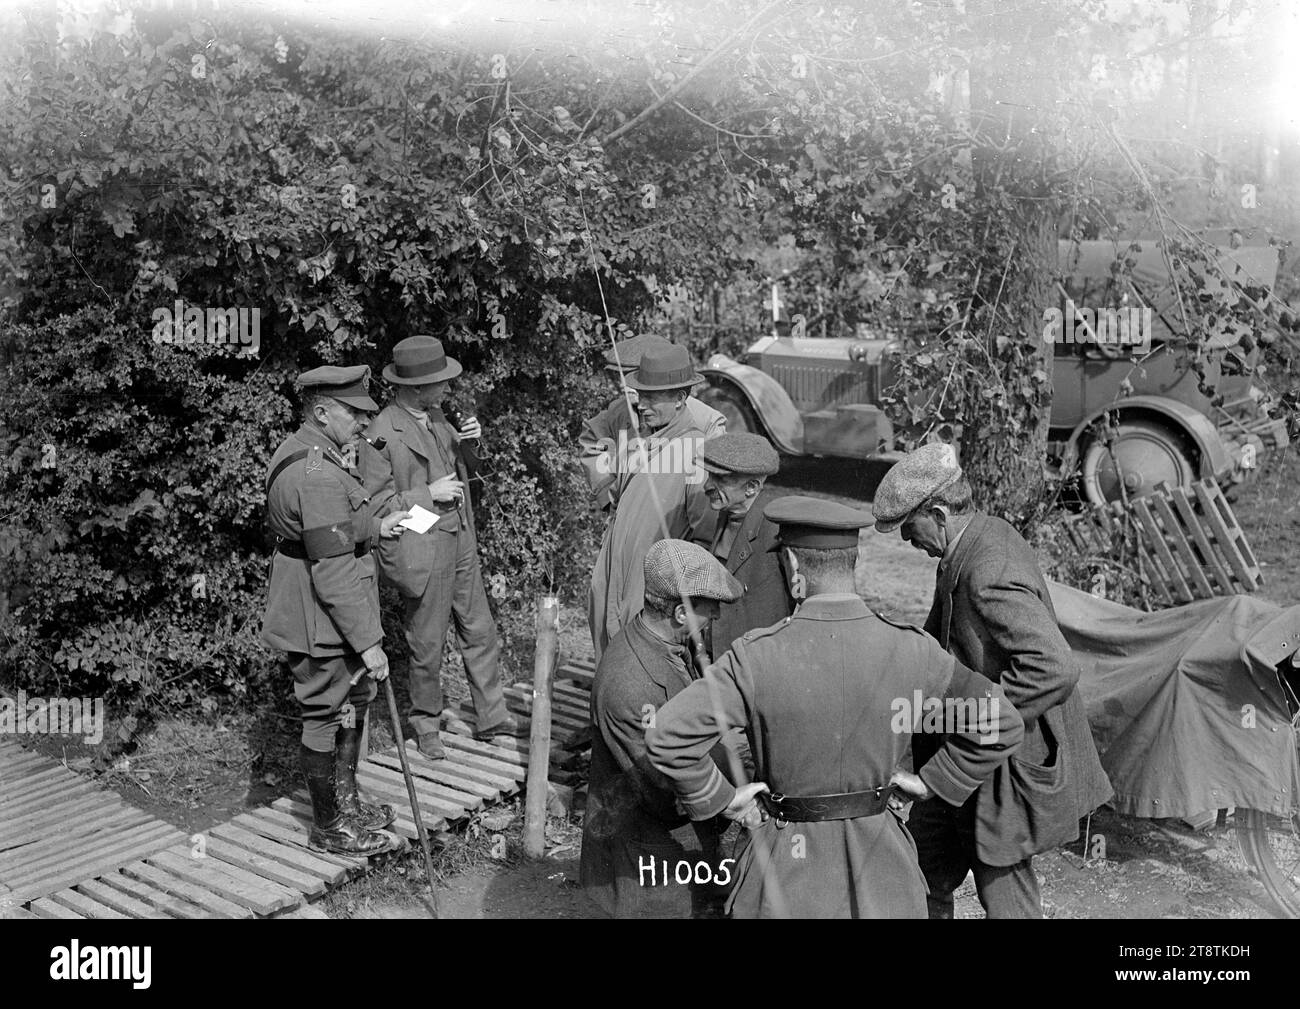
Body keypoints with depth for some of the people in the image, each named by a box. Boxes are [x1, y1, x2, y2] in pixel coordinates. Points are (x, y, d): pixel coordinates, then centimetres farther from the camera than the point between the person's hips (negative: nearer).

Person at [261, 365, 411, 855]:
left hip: (329, 620, 11)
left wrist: (375, 526, 10)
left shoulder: (302, 454, 8)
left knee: (353, 702, 23)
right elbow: (333, 574, -27)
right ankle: (329, 827, 20)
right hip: (321, 627, -11)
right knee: (327, 718, 4)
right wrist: (368, 642, -24)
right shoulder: (317, 475, -26)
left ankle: (346, 801, 40)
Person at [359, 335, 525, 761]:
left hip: (460, 539, 7)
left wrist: (466, 439, 2)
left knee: (480, 632, 14)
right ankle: (426, 724, 26)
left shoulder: (435, 415, 5)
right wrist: (428, 495, -20)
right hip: (423, 552, -7)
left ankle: (491, 717, 26)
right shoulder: (381, 436, -17)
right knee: (427, 645, 7)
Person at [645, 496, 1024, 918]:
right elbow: (1000, 725, -3)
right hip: (882, 869, 2)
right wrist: (929, 783, 4)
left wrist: (720, 797, -9)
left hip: (790, 865, -2)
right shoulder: (911, 651, -11)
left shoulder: (758, 657, -18)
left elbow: (668, 737, -24)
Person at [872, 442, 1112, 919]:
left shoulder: (990, 576, -29)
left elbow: (1055, 668, -37)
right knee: (927, 866, 20)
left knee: (1004, 896, 6)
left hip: (1012, 763, -10)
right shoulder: (983, 535, 2)